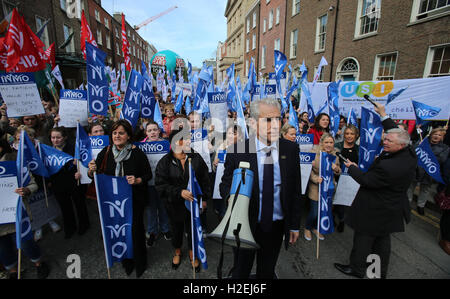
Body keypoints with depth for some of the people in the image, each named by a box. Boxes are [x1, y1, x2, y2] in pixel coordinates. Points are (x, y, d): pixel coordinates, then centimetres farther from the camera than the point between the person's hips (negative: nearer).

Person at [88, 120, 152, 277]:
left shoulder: (137, 153, -13)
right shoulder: (106, 152, -3)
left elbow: (148, 175, -6)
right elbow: (92, 176, 2)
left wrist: (137, 180, -24)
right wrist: (92, 171, -19)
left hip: (135, 199, -3)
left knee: (135, 228, 8)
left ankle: (140, 263, 35)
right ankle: (126, 261, 42)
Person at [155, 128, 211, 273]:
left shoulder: (196, 158, -7)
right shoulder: (164, 162, -12)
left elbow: (205, 180, 0)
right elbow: (161, 186, -15)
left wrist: (204, 198, 1)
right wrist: (179, 192, -27)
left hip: (193, 203, 1)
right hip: (175, 205, -1)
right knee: (177, 229, 21)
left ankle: (192, 254, 45)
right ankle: (177, 253, 50)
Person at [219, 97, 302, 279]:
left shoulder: (291, 150, -7)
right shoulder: (237, 151, -15)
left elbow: (295, 190, 0)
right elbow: (225, 184, -6)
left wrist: (295, 225, 3)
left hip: (276, 226, 2)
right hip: (245, 225, -2)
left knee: (267, 272, 24)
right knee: (240, 272, 20)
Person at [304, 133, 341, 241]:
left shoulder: (335, 155, 4)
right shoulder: (314, 152, -12)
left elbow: (338, 172, 11)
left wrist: (336, 169, -11)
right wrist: (316, 179, -29)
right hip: (316, 188, -5)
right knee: (314, 211, 0)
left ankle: (315, 228, 42)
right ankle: (307, 228, 30)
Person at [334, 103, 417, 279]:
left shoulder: (388, 167, -34)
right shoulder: (410, 155, -7)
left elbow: (365, 180, -22)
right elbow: (396, 132, 8)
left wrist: (352, 167, -5)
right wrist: (384, 115, 12)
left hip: (375, 210, -9)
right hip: (393, 210, 9)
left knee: (363, 238, 9)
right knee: (383, 239, 24)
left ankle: (357, 269, 28)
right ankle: (381, 270, 42)